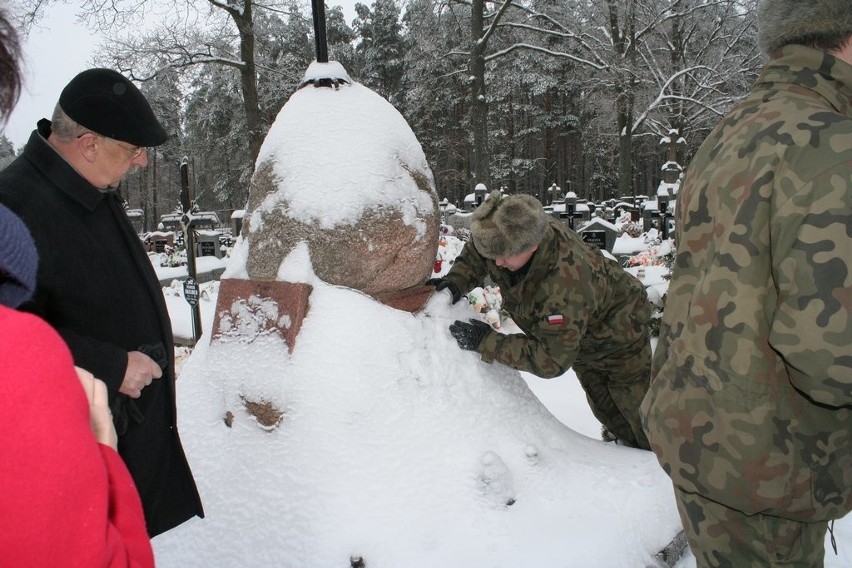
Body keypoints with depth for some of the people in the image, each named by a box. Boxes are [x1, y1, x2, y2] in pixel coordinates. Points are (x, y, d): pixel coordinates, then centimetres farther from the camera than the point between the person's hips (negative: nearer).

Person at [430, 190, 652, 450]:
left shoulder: (566, 283, -48)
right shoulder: (508, 236, -28)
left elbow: (552, 359, -43)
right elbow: (475, 253, -4)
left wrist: (487, 343, -43)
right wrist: (457, 280, -25)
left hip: (619, 335, -7)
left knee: (642, 417, 5)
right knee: (606, 411, 21)